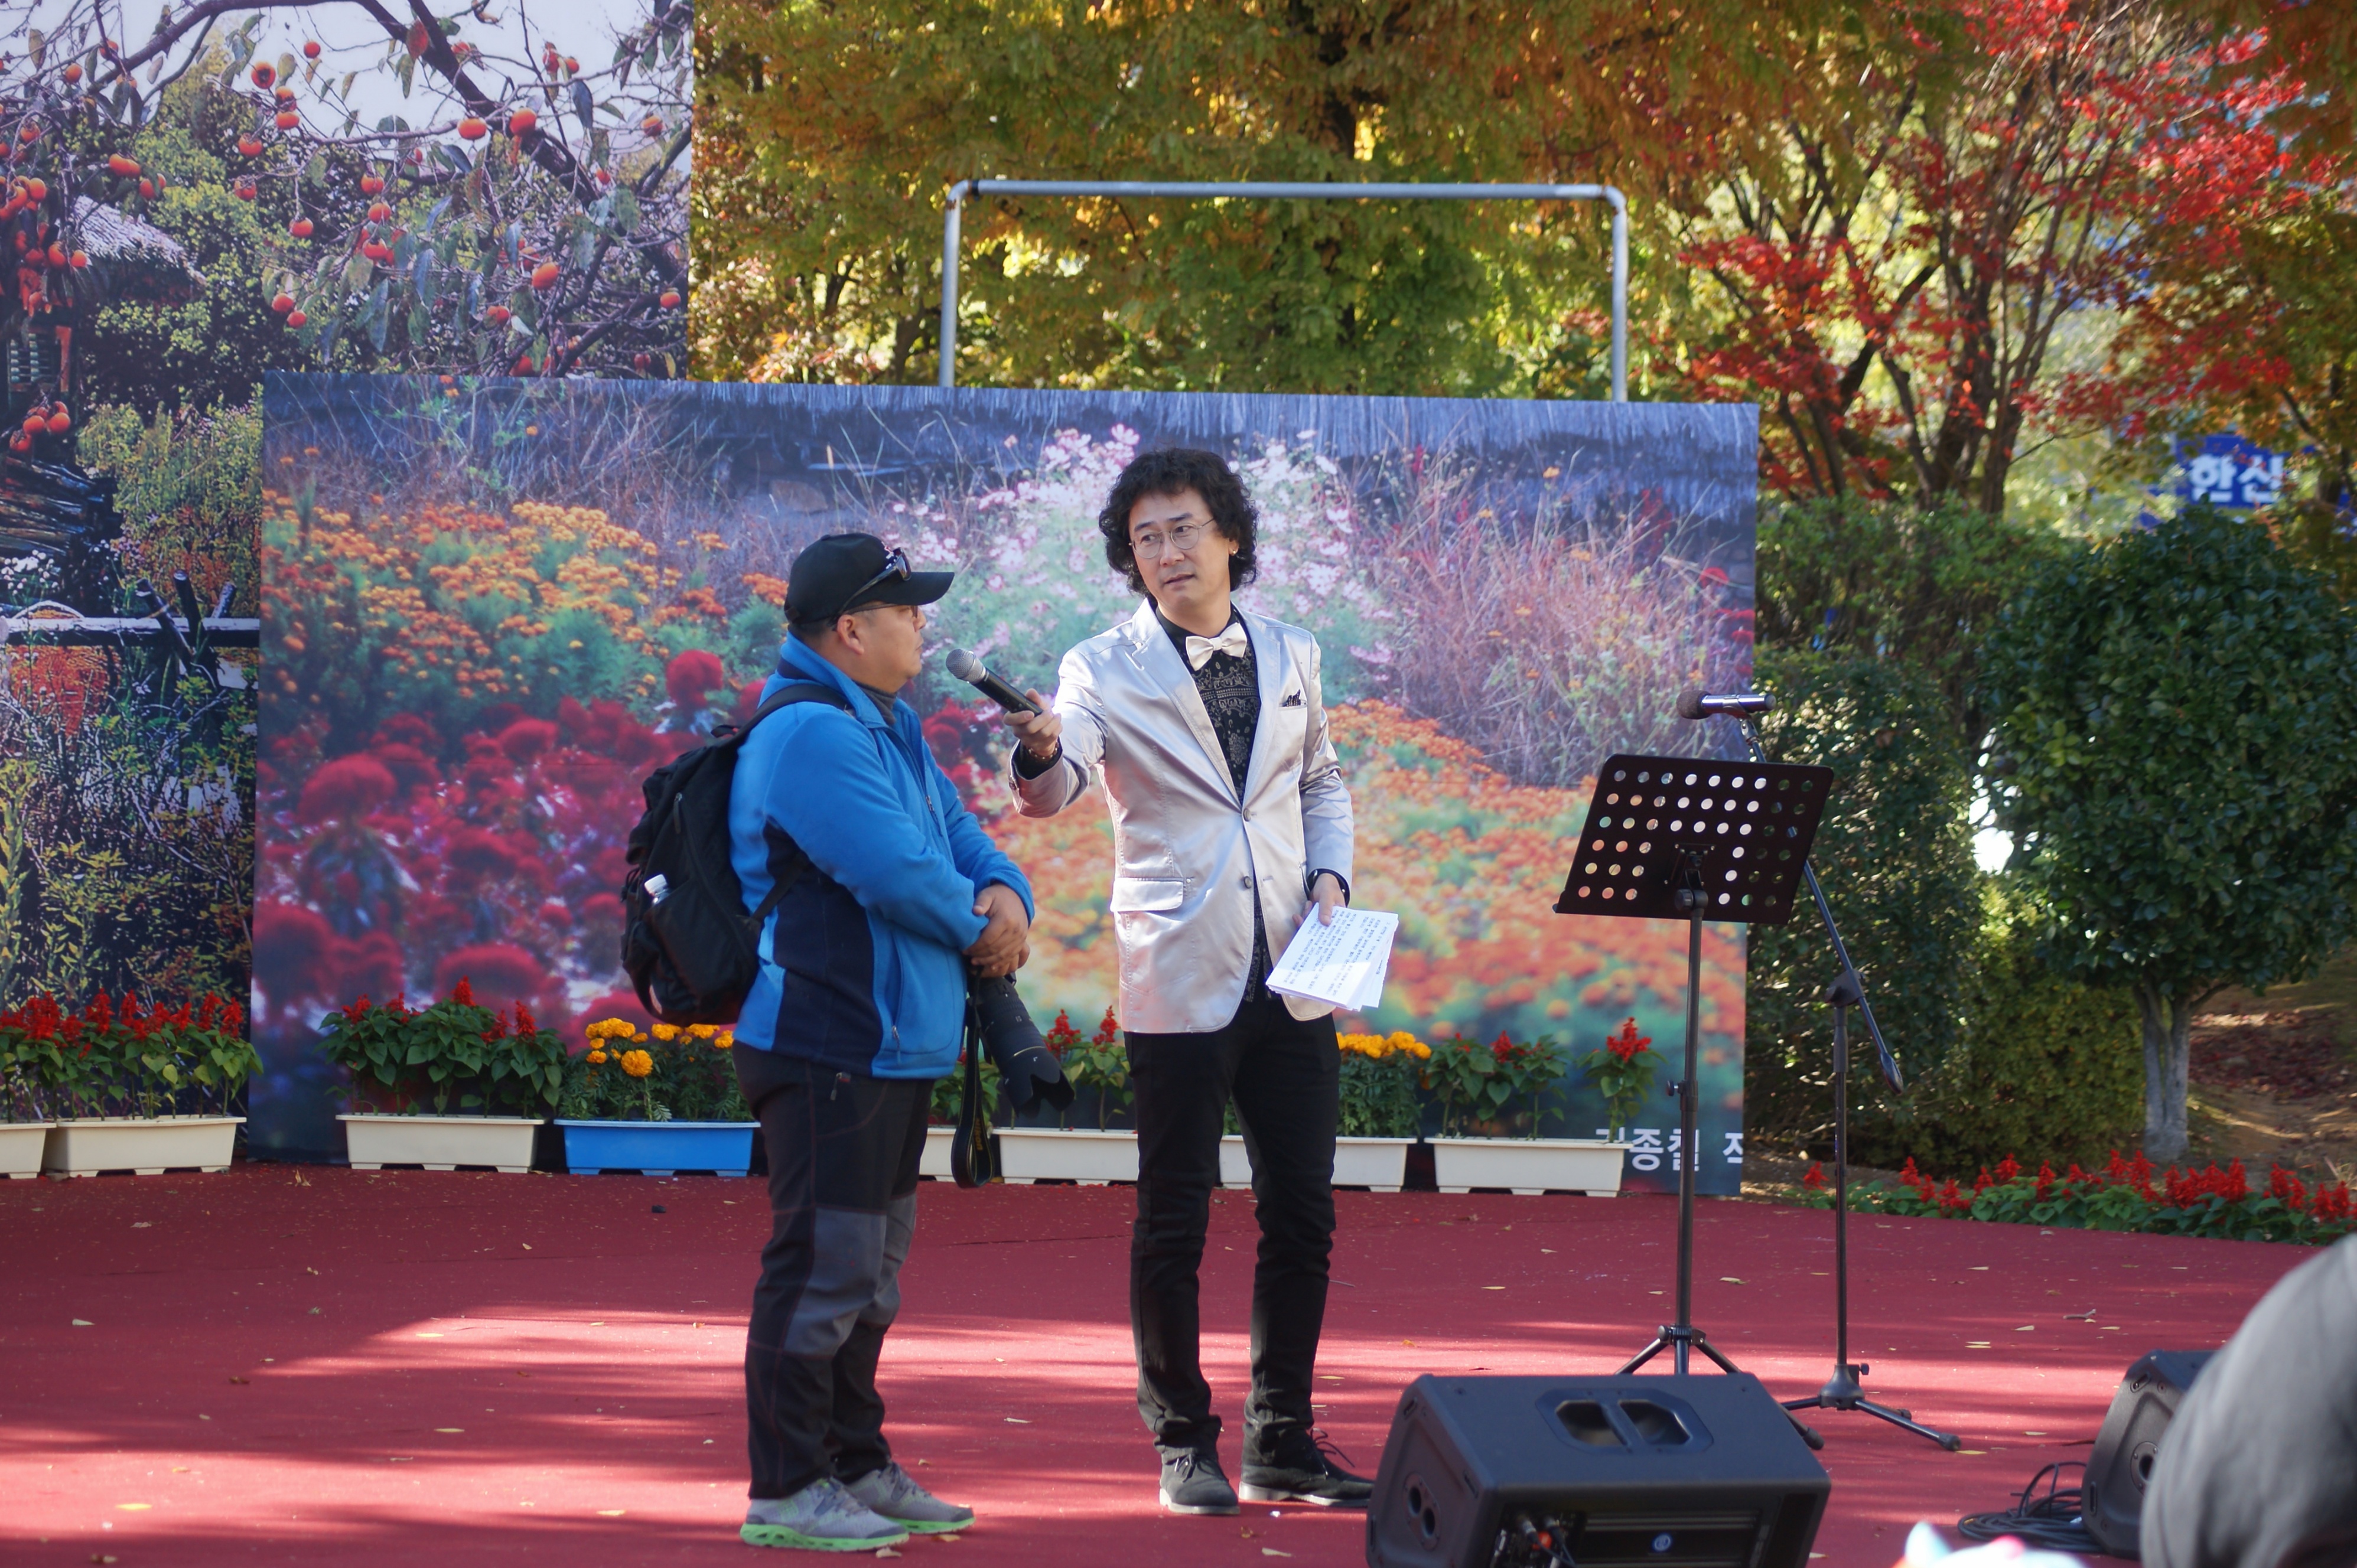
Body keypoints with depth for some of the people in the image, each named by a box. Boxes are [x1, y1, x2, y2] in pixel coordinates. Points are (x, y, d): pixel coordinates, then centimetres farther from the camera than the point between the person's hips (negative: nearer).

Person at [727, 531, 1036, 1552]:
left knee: (870, 1271, 17)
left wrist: (1004, 896, -4)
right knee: (823, 1267, -8)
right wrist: (979, 933, -6)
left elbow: (959, 838, 19)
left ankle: (856, 1467, 27)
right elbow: (896, 873, -24)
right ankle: (786, 1492, -4)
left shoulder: (888, 729, 18)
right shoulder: (811, 735, -17)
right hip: (828, 1051, -11)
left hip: (894, 1047, 11)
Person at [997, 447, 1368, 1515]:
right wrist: (1040, 752, -40)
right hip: (1179, 985, -4)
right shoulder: (1107, 669, -1)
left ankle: (1282, 1441, 16)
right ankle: (1184, 1446, 9)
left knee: (1302, 1217, 6)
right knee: (1173, 1224, 0)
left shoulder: (1292, 656, 12)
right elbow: (1054, 790, -17)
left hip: (1293, 980, 4)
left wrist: (1330, 874, 6)